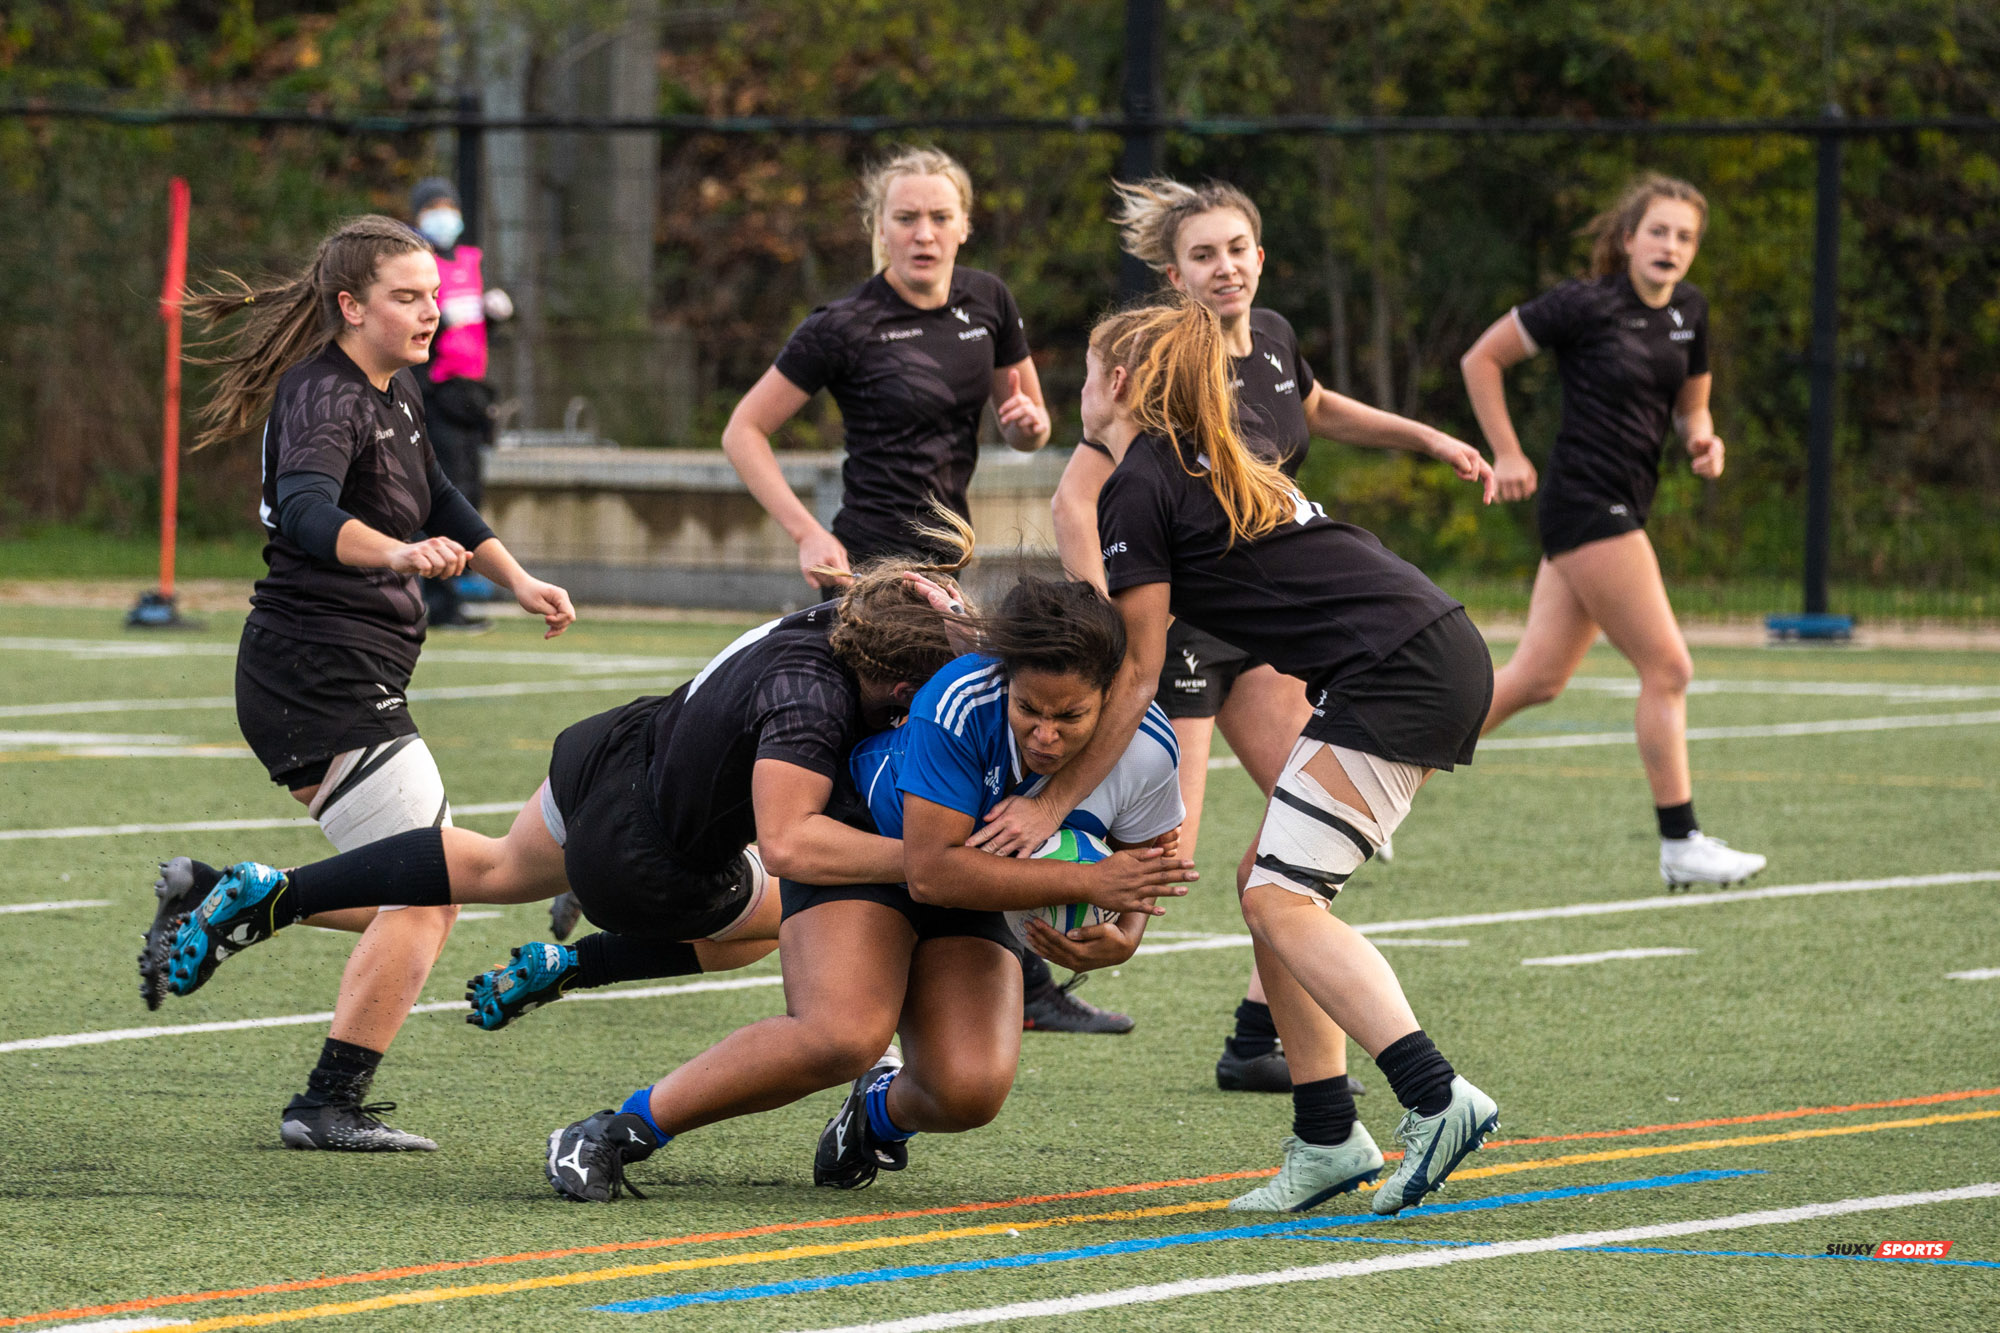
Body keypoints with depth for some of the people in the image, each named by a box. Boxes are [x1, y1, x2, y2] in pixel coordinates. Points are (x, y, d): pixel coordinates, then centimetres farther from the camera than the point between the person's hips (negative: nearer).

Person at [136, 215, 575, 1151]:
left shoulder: (395, 391, 13)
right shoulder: (324, 399, -17)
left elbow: (436, 501, 31)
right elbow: (307, 515, -37)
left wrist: (517, 580, 29)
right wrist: (398, 554, -53)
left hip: (355, 686, 10)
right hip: (323, 679, -10)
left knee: (419, 890, 16)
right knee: (426, 896, -10)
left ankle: (212, 904, 17)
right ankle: (329, 1108, -5)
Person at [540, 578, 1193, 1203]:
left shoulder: (1146, 748, -21)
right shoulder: (960, 704, -34)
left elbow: (1148, 863, 2)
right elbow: (931, 871, -34)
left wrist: (1122, 937, -20)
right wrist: (1083, 881, -38)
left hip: (970, 910, 5)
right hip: (863, 851, -4)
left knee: (971, 1090, -21)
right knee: (844, 1035, -32)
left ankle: (884, 1108, 18)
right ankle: (617, 1132, -19)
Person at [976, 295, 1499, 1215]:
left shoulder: (1138, 489, -3)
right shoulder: (1214, 468, 25)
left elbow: (1136, 673, -4)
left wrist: (1053, 802, 0)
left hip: (1396, 676, -9)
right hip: (1444, 656, 9)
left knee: (1280, 898, -12)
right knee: (1268, 882, 10)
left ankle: (1435, 1097, -25)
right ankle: (1326, 1136, 6)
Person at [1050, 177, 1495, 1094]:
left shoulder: (1271, 337, 3)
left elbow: (1315, 409, 29)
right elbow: (1076, 501, -27)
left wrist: (1425, 438, 22)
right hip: (1173, 619, -8)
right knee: (1160, 858, -13)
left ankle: (1261, 1035, 9)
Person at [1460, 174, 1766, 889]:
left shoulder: (1689, 310, 9)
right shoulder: (1586, 305, -12)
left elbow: (1690, 402, 22)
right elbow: (1480, 359, -6)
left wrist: (1701, 436, -1)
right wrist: (1507, 455, -7)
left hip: (1622, 507, 8)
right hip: (1584, 501, -8)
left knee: (1535, 678, 9)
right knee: (1667, 669, -8)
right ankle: (1680, 845, -1)